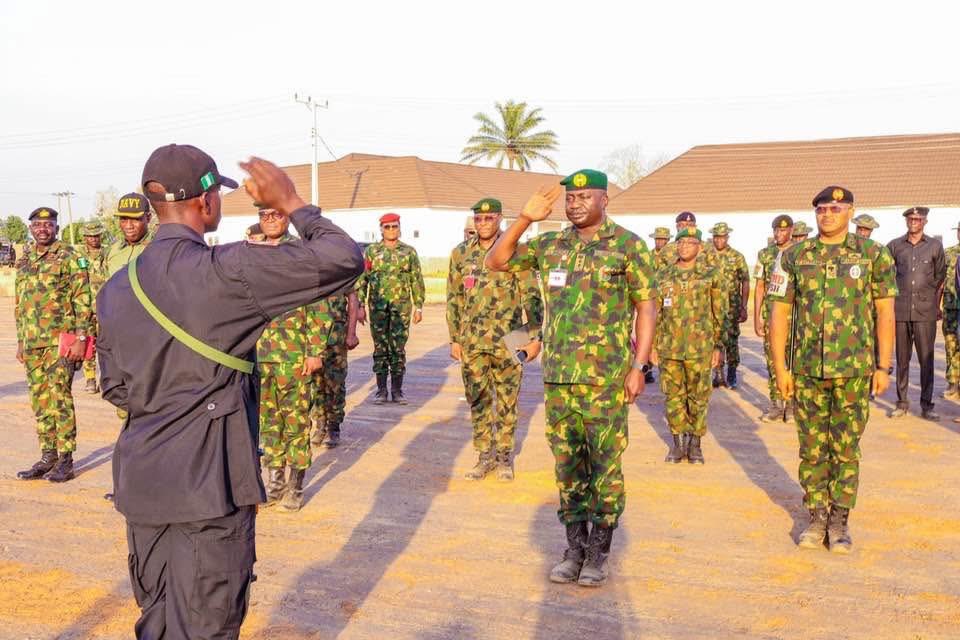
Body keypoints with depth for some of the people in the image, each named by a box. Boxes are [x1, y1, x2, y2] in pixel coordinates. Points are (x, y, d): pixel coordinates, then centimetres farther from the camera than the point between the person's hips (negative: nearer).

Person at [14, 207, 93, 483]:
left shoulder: (68, 257, -4)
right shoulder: (24, 261, 15)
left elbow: (83, 299, -9)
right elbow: (19, 304, 20)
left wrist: (81, 337, -15)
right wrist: (21, 342, 17)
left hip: (60, 341, -6)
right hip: (32, 343, 7)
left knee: (59, 397, -8)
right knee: (40, 401, 9)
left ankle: (66, 459, -1)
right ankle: (47, 457, 18)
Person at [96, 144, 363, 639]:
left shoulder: (116, 287, 5)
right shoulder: (226, 271, -17)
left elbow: (115, 387, 14)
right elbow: (342, 260, -18)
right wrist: (292, 205, -5)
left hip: (142, 482, 7)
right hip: (209, 484, -7)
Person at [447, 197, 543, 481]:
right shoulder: (461, 253, 6)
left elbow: (531, 297, -3)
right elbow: (454, 298, 10)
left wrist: (535, 337, -7)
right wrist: (454, 339, 8)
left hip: (507, 340, -3)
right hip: (472, 341, 3)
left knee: (506, 401, 6)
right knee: (478, 400, 8)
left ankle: (504, 457, 18)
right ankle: (484, 455, 19)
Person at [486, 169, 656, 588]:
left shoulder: (627, 245, -2)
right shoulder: (550, 246, 9)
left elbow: (646, 306, -3)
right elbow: (496, 262, 9)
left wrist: (639, 366, -9)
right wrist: (524, 219, -2)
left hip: (606, 378, -4)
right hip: (558, 376, 4)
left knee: (604, 467, 3)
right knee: (567, 466, 10)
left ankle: (599, 552, 15)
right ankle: (575, 547, 22)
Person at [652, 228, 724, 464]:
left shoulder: (712, 276, 1)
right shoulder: (663, 276, 8)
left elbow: (720, 314, 2)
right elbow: (655, 314, 12)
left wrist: (718, 347, -2)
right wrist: (653, 345, 8)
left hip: (700, 349, -2)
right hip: (669, 348, 2)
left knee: (698, 397, 4)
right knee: (673, 396, 7)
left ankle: (695, 444, 17)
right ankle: (677, 442, 19)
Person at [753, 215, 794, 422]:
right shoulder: (765, 254, 8)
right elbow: (759, 287, 9)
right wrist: (757, 317, 4)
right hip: (770, 315, 3)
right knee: (772, 361, 5)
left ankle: (792, 405, 10)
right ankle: (776, 405, 14)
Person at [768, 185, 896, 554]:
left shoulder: (873, 255, 1)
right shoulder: (795, 257, 4)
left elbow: (885, 312, 2)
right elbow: (780, 312, 5)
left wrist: (883, 367, -2)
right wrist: (780, 367, 0)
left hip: (854, 371, -1)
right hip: (807, 371, 2)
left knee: (846, 450, 6)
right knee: (812, 450, 8)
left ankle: (840, 520, 18)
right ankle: (817, 517, 21)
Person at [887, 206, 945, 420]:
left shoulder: (935, 246, 6)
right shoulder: (894, 246, 6)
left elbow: (940, 278, 12)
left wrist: (934, 305, 11)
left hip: (925, 312, -1)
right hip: (901, 311, 1)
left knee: (926, 359, 0)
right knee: (902, 359, 6)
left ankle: (926, 405, 7)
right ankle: (902, 402, 13)